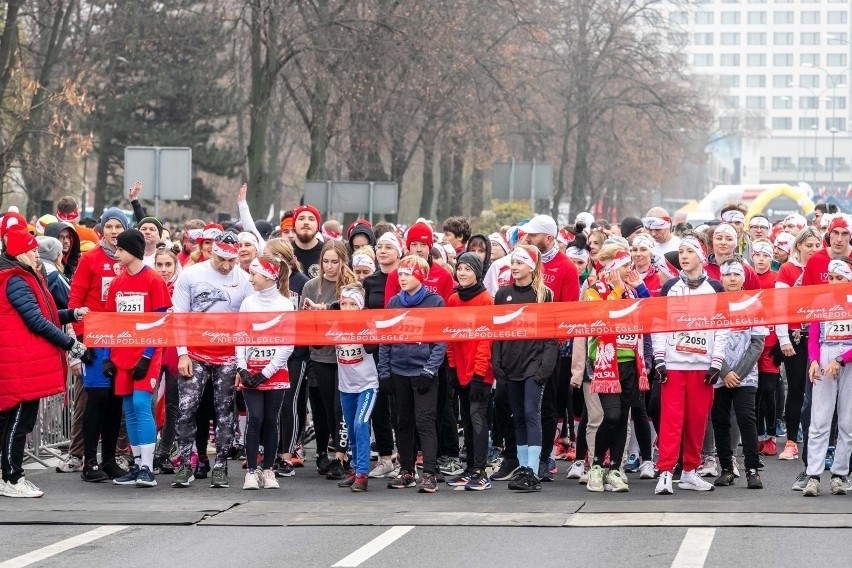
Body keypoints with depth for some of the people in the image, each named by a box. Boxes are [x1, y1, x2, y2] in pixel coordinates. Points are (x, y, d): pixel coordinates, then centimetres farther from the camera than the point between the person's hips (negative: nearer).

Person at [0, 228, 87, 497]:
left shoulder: (24, 278, 17)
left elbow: (40, 314, 19)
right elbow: (36, 321, -19)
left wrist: (72, 315, 7)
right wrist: (71, 344, -14)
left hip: (27, 361, 10)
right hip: (23, 363, -10)